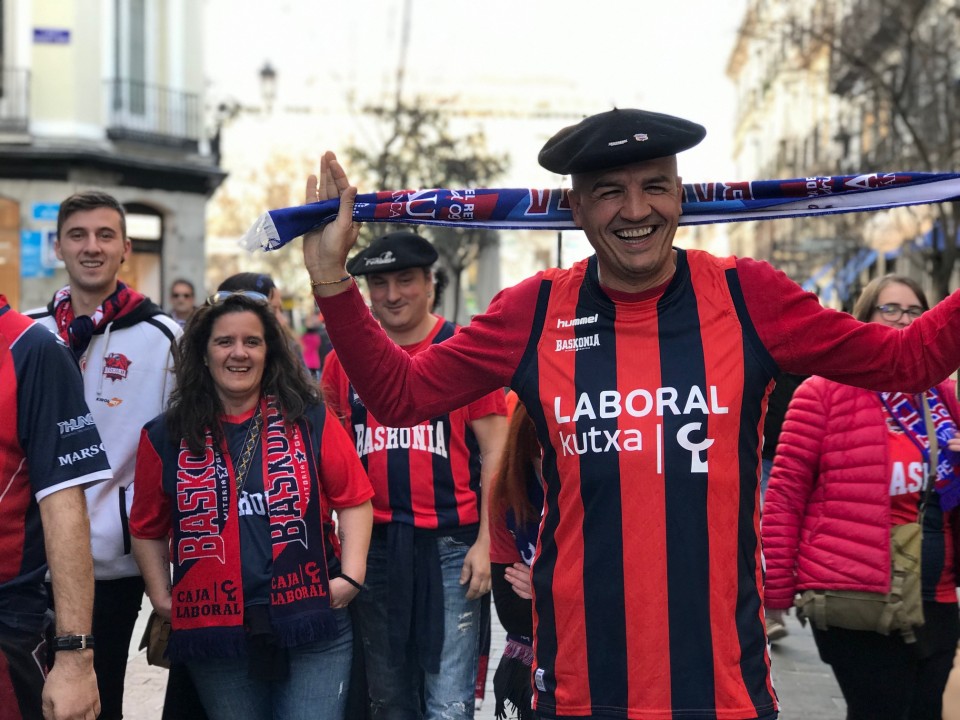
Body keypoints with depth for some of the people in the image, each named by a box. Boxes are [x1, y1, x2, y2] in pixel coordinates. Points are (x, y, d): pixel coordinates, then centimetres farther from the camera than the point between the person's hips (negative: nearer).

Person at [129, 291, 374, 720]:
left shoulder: (310, 420, 2)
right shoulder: (166, 436, 5)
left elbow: (354, 500, 2)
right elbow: (148, 527, 12)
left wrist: (351, 575, -6)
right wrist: (161, 596, 4)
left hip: (314, 627, -1)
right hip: (213, 633, 1)